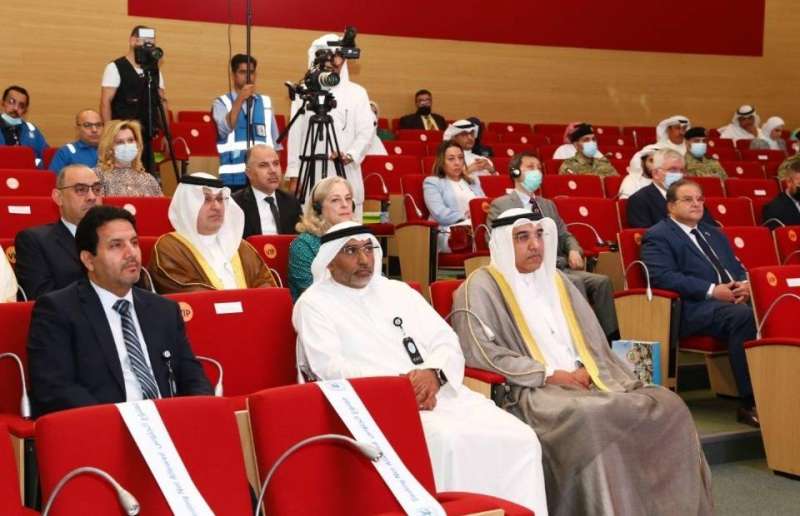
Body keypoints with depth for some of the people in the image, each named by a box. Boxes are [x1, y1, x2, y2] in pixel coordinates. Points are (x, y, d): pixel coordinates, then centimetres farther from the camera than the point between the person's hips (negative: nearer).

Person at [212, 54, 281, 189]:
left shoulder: (266, 102, 13)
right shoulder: (221, 103, 3)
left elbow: (274, 142, 14)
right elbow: (225, 129, -17)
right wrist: (240, 99, -23)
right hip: (233, 178, -3)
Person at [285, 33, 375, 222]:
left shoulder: (357, 92, 9)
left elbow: (367, 130, 2)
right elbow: (296, 134, 6)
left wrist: (351, 155, -15)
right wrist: (294, 174, 1)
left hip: (345, 175, 0)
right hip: (311, 174, 0)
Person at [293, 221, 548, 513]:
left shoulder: (398, 290, 21)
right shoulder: (314, 304, 6)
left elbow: (447, 342, 14)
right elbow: (331, 369, -9)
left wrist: (433, 373, -10)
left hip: (439, 392, 6)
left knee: (520, 437, -15)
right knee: (448, 441, -34)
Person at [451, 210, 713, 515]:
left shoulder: (555, 279, 20)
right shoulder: (482, 286, -2)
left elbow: (590, 339, 19)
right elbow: (476, 349, -15)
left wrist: (584, 368, -5)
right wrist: (548, 374, -15)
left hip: (582, 382, 7)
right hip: (530, 392, -7)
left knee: (667, 404, -13)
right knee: (589, 420, -38)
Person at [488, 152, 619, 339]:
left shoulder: (548, 205, 29)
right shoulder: (500, 205, 8)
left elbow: (565, 235, 28)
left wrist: (574, 250, 3)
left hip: (561, 267, 6)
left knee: (602, 281, -19)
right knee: (574, 282, -32)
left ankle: (610, 340, -22)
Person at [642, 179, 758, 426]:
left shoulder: (714, 233, 29)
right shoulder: (658, 236, 4)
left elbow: (737, 268, 26)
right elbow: (664, 277, -11)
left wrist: (745, 284, 1)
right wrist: (712, 291, -17)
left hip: (732, 300, 7)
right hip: (695, 307, -7)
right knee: (743, 315, -35)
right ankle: (751, 403, -30)